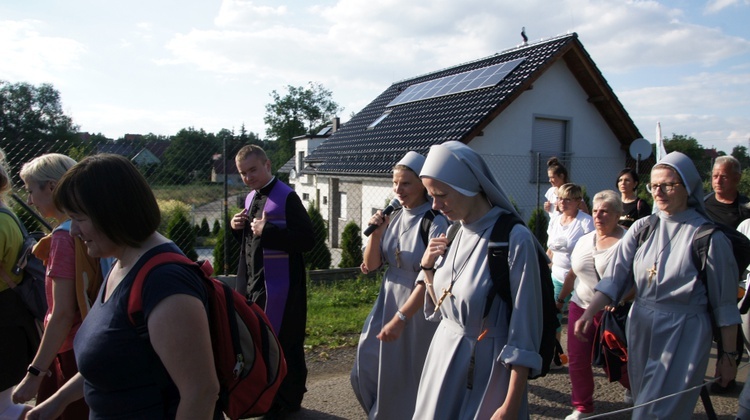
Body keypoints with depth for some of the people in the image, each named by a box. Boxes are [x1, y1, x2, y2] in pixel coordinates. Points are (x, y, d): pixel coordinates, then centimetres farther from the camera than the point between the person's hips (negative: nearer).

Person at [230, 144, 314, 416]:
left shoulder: (286, 197, -15)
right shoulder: (250, 198, 11)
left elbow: (307, 240, -21)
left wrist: (266, 230, -25)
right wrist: (239, 228, 0)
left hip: (279, 285, -8)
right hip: (252, 282, 9)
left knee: (283, 343, 3)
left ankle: (288, 400, 23)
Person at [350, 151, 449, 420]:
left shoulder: (436, 224, -17)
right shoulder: (393, 218, 1)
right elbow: (371, 265, 4)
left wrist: (400, 318, -23)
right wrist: (376, 233, -13)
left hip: (419, 312, -6)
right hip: (387, 304, 6)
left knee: (408, 378, 9)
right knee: (367, 371, 13)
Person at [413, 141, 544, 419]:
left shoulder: (515, 239, -20)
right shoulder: (454, 235, 1)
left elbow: (524, 333, -17)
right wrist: (427, 266, -4)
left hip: (488, 368, -6)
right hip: (443, 356, 7)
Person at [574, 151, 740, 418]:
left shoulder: (708, 237, -10)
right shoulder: (642, 228, 1)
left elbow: (724, 303, -4)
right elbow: (615, 277, -5)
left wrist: (728, 354, 0)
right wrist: (589, 313, -17)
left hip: (683, 336, -4)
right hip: (640, 328, 5)